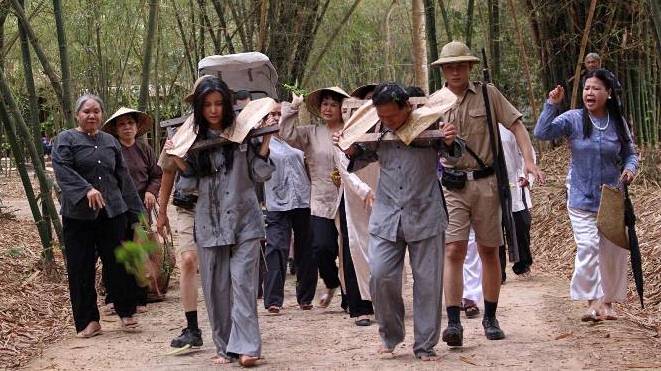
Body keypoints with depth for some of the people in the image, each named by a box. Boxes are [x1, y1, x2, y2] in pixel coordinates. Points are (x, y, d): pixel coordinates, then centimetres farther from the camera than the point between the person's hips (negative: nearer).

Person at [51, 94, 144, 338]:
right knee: (81, 269, 0)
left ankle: (126, 313, 15)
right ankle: (88, 321, 9)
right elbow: (62, 170, -13)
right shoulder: (65, 140, 2)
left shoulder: (110, 142, 16)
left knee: (119, 263, 2)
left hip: (113, 212, 3)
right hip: (78, 214, -3)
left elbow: (123, 178, 18)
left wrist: (136, 211, 15)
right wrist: (86, 189, -27)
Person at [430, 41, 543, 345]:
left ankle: (490, 318, 21)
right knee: (453, 250, -12)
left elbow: (516, 126, 1)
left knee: (489, 251, 9)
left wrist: (528, 160, -11)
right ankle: (454, 323, -15)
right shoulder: (433, 102, 4)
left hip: (485, 182, 0)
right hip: (452, 185, 0)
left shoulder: (488, 94, 2)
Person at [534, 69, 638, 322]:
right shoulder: (573, 119, -5)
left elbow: (630, 153, 12)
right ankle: (592, 302, -12)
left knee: (613, 251, 7)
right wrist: (552, 105, -23)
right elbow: (541, 133, -15)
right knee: (588, 246, -16)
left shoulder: (618, 123, 3)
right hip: (581, 199, -3)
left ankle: (608, 302, 23)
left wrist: (630, 168, -9)